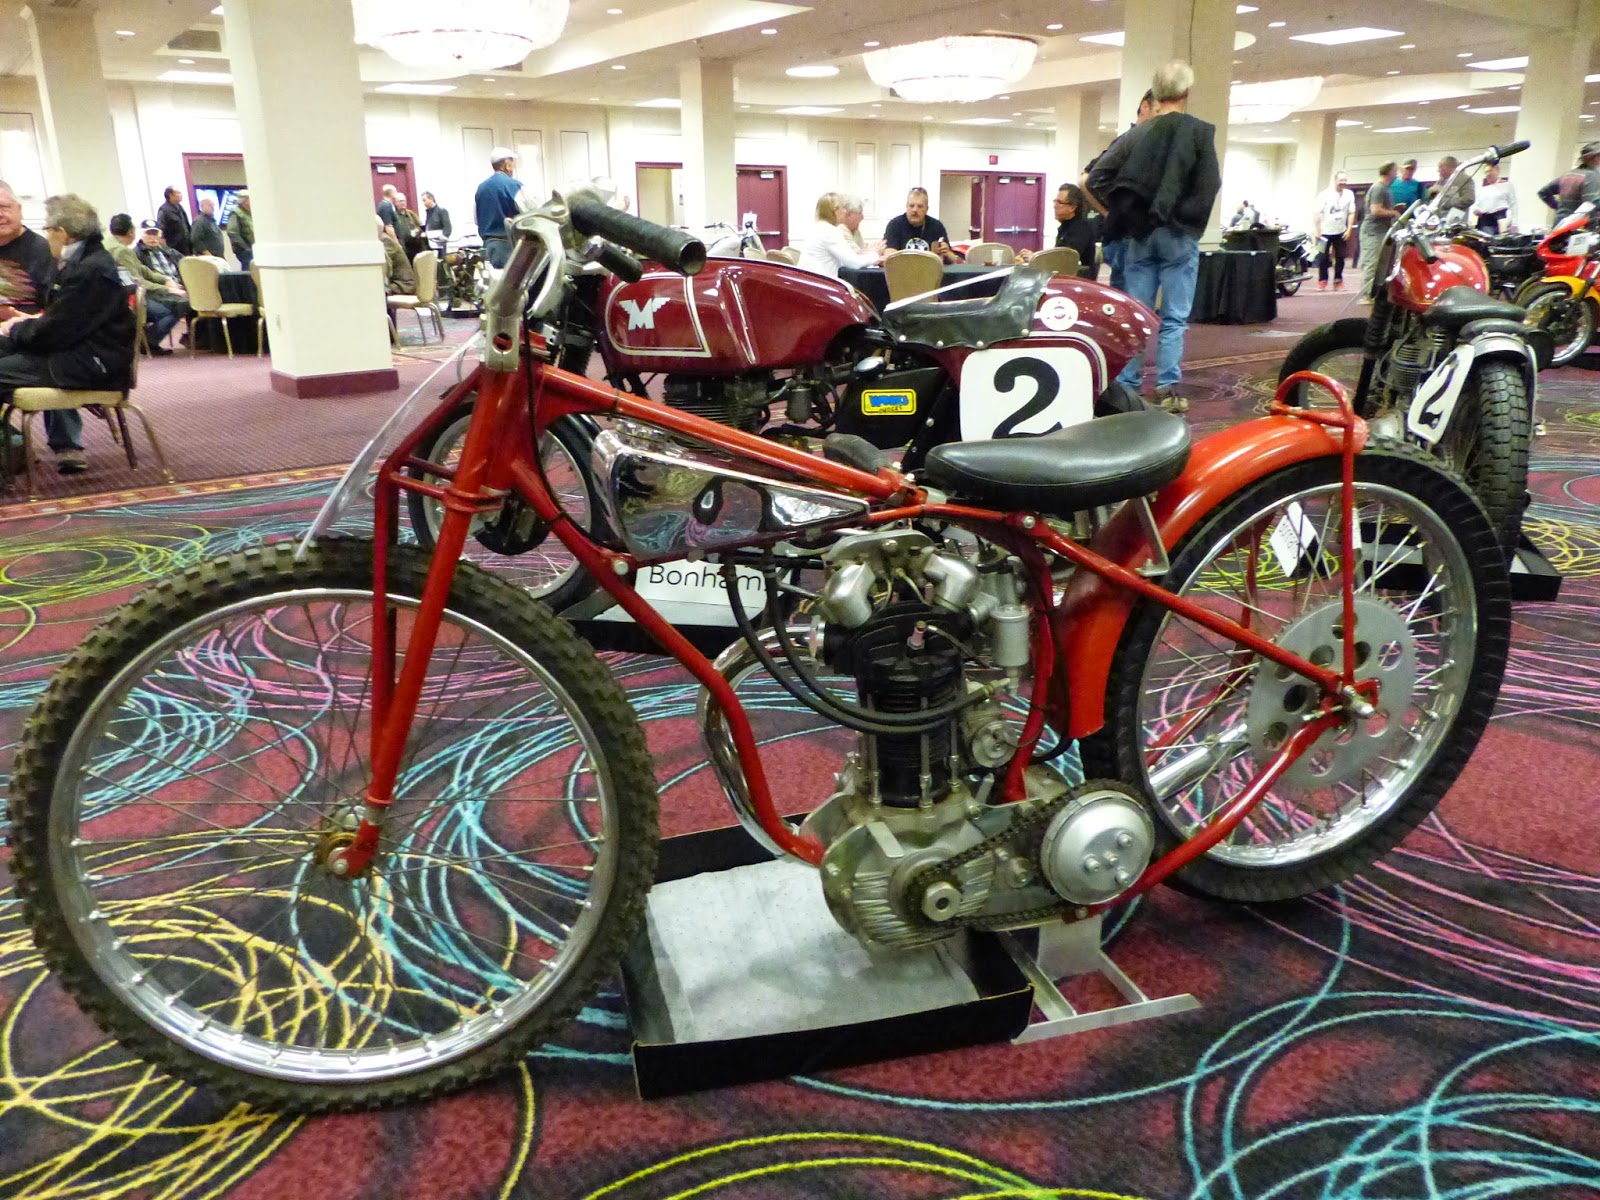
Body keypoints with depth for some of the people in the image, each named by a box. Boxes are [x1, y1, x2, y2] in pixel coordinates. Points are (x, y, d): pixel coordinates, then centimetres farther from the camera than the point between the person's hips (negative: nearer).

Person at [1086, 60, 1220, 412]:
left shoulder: (1136, 134, 6)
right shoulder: (1199, 131, -3)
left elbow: (1096, 179, 2)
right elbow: (1210, 184, -9)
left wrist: (1120, 213, 9)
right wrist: (1192, 220, 4)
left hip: (1139, 235, 3)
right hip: (1178, 235, -3)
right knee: (1174, 317, 0)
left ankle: (1127, 386, 7)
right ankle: (1168, 389, -3)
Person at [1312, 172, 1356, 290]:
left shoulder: (1349, 194, 2)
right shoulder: (1325, 194, -6)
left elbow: (1351, 213, 6)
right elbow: (1318, 214, -6)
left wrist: (1349, 229, -3)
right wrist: (1317, 231, -10)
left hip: (1341, 232, 2)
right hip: (1325, 231, -2)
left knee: (1340, 257, 5)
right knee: (1323, 257, -2)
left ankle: (1338, 281, 13)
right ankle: (1322, 281, 8)